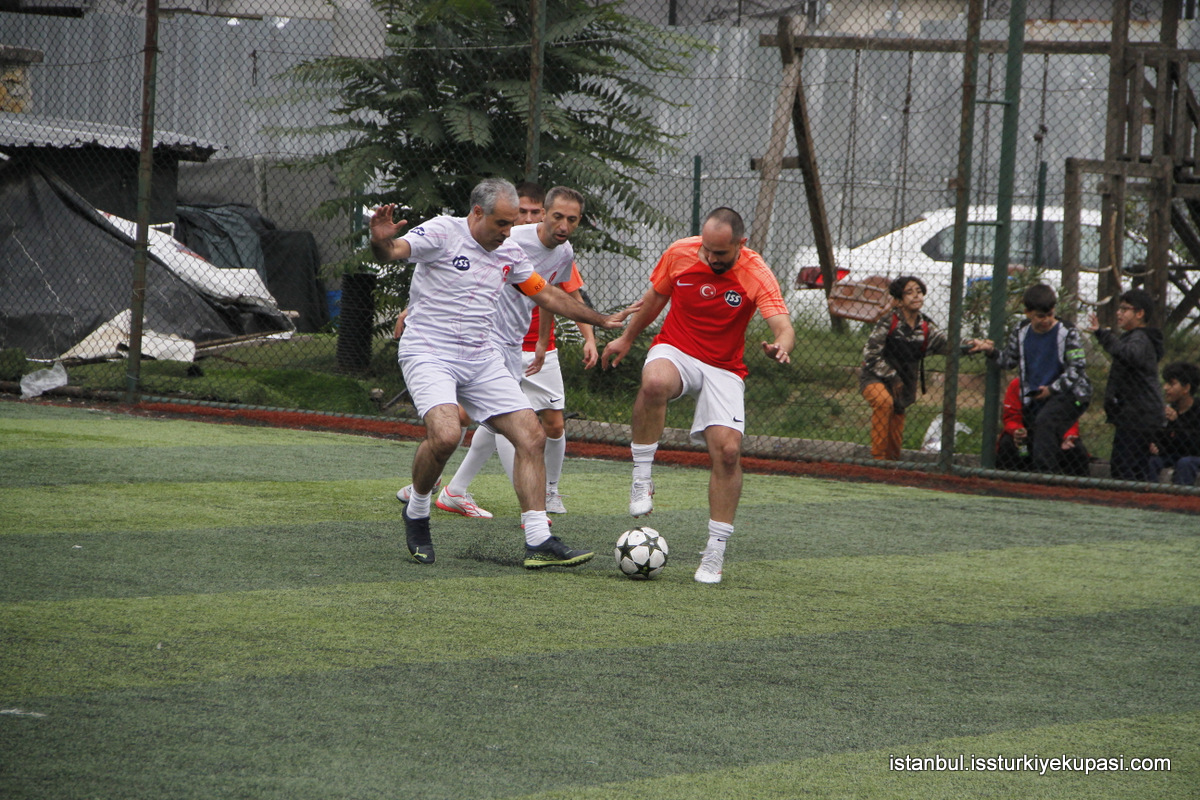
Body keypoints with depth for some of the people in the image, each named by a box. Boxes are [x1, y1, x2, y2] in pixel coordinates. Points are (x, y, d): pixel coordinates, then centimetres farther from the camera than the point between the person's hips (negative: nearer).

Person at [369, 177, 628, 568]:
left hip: (481, 360, 7)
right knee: (445, 434, -30)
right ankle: (416, 513, -2)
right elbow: (393, 252, -23)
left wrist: (600, 320, 29)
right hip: (428, 354, -7)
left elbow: (546, 294, 25)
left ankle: (539, 541, -1)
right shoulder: (442, 233, -8)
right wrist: (381, 241, -48)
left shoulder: (510, 254, 11)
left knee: (531, 435, -4)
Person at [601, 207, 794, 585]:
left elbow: (783, 326, -28)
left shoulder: (757, 275, -16)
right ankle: (642, 478, -22)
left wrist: (781, 347, -52)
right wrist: (627, 338, 22)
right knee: (655, 383, -37)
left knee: (728, 450, -15)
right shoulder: (679, 254, -9)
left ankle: (715, 551, -3)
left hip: (724, 368, 0)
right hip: (675, 351, 0)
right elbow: (656, 296, 11)